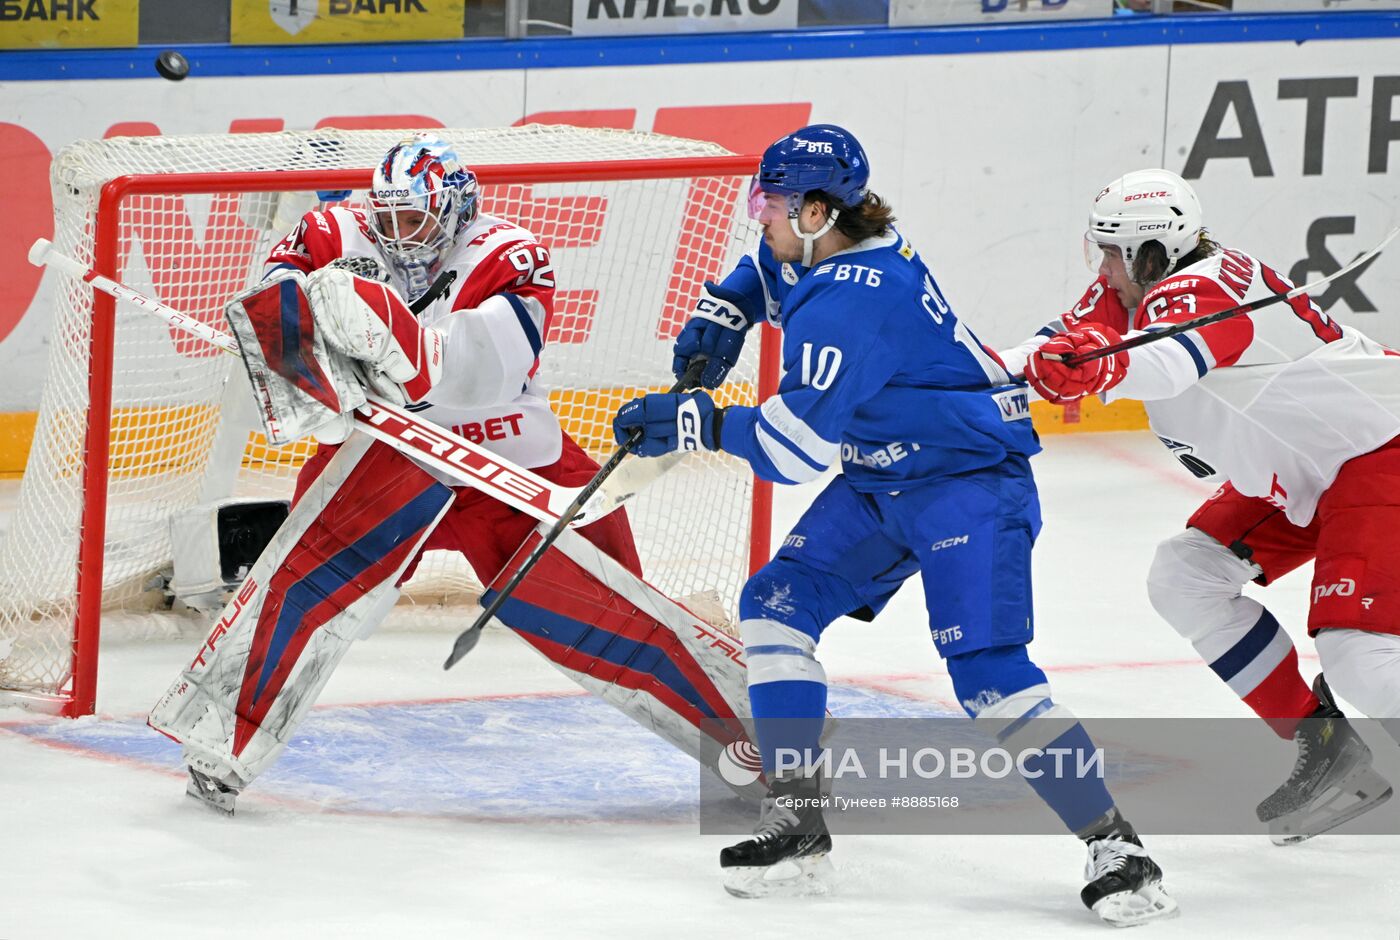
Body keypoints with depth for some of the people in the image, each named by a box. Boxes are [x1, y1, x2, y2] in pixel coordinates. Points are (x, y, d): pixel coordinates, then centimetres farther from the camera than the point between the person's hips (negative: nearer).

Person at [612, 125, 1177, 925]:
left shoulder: (851, 303, -28)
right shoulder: (817, 252, 1)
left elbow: (801, 444, -29)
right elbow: (770, 269, 27)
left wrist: (698, 423, -21)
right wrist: (722, 316, 9)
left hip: (972, 479, -11)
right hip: (882, 480, 11)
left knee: (988, 673, -20)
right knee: (777, 604, 2)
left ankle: (1117, 850, -14)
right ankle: (796, 829, 4)